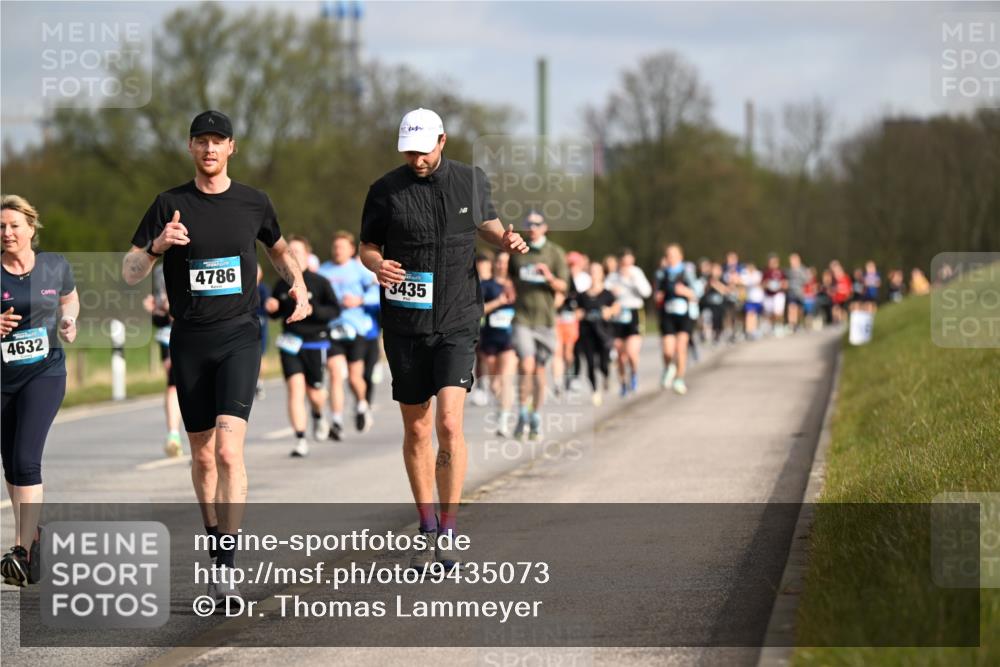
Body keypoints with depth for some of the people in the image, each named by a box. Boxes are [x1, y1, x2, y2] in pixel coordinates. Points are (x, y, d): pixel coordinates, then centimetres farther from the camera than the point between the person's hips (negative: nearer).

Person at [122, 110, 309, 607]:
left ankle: (226, 570, -20)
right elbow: (130, 273, -1)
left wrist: (298, 284, 5)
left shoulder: (253, 203, 5)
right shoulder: (170, 204, 2)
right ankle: (216, 547, 30)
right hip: (189, 339, 2)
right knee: (203, 455, 11)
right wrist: (158, 245, -21)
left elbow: (279, 249, 25)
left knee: (229, 450, -17)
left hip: (240, 336, -2)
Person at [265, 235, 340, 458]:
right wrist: (271, 308, -6)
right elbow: (275, 314, 16)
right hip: (290, 343, 2)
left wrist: (313, 311, -20)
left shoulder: (320, 282, -4)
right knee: (295, 388, -11)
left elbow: (335, 310, -6)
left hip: (315, 342, -2)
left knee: (314, 391, 6)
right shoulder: (282, 285, 5)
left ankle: (318, 416, 43)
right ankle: (300, 440, -10)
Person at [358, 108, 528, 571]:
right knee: (416, 431, 7)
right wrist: (377, 265, -17)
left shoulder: (471, 181, 2)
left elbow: (485, 222, 20)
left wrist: (504, 239, -3)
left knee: (449, 423, -15)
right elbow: (367, 246, 7)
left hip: (457, 323, -1)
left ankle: (449, 532, -6)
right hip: (405, 325, 1)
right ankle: (427, 529, 22)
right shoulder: (385, 191, -2)